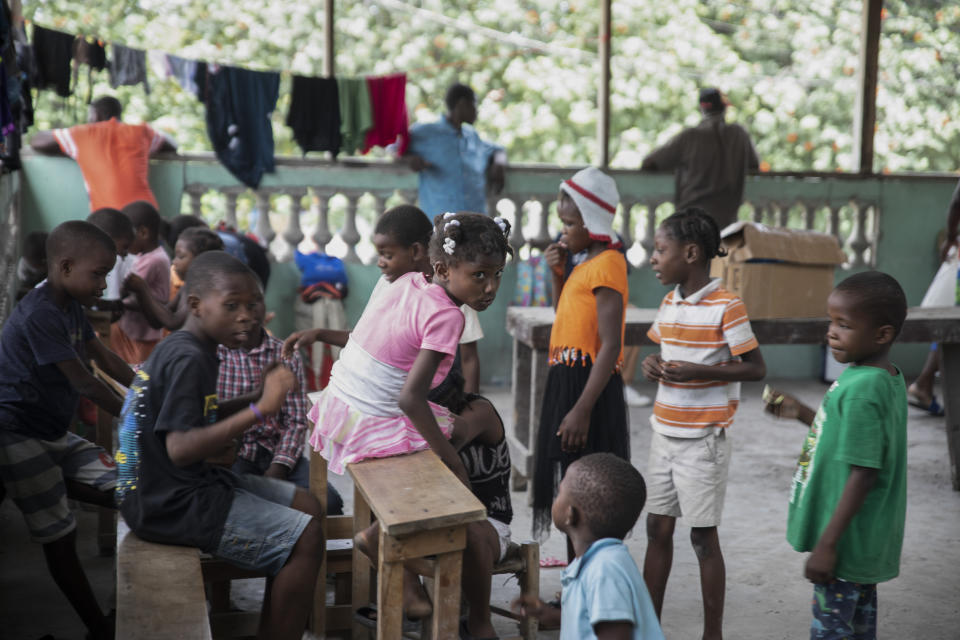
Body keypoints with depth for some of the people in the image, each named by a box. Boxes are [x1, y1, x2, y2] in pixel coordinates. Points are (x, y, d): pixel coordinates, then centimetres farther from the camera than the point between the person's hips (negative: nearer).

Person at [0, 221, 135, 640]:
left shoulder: (70, 308, 7)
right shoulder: (40, 315, -22)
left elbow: (105, 359, 15)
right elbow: (83, 383, -20)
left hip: (54, 433, 9)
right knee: (59, 537, -2)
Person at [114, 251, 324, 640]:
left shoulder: (182, 349, 10)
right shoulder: (187, 360, -20)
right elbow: (180, 448, -28)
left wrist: (259, 398, 6)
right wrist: (258, 411, -31)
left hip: (188, 486, 10)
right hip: (172, 505, -10)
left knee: (306, 506, 13)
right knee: (306, 538, -13)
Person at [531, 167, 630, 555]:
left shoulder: (606, 265, -15)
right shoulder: (586, 264, 14)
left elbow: (610, 345, -22)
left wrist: (582, 410, -26)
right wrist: (557, 275, 10)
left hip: (591, 386, -10)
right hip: (568, 382, 10)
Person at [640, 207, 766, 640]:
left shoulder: (726, 307, -14)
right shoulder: (669, 303, 8)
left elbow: (756, 368, -13)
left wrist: (698, 372, -23)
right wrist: (652, 363, -2)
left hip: (703, 440, -7)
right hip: (665, 433, 7)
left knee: (703, 537, 2)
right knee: (657, 528, 12)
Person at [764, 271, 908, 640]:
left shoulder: (861, 391, -24)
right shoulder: (887, 379, 6)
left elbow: (863, 474, -25)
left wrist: (827, 545, -22)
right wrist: (801, 413, 16)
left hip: (846, 542, -10)